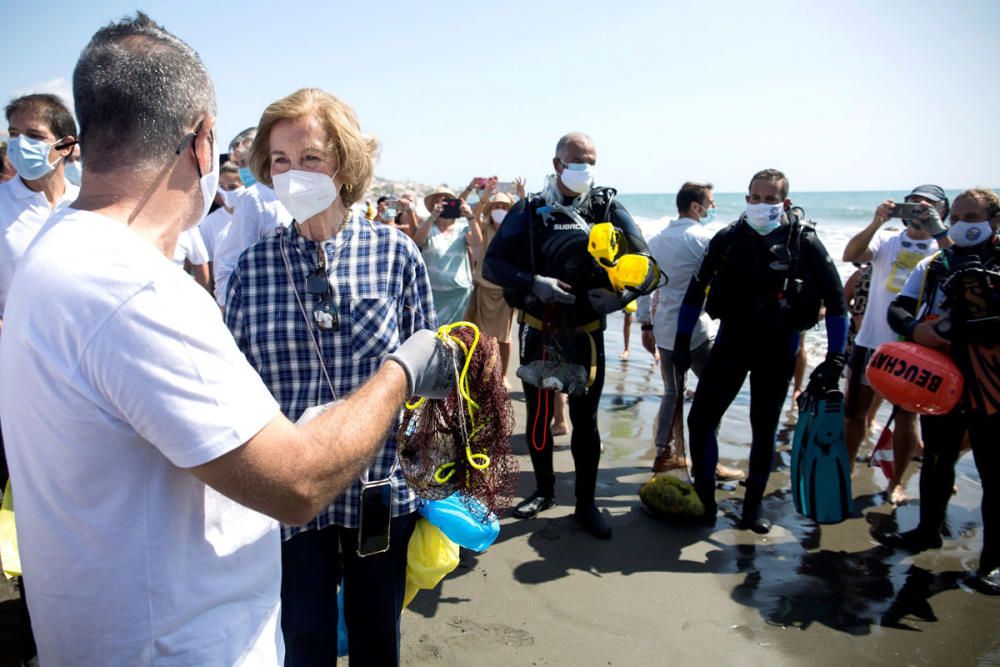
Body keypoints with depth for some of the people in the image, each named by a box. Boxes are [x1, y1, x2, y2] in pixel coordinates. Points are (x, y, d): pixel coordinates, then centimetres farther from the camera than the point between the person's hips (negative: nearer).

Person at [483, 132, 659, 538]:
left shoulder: (609, 210, -4)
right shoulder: (529, 211, -4)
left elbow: (646, 264, -7)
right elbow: (492, 264, -10)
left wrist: (623, 292, -27)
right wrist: (534, 282, -26)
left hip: (587, 334, 0)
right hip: (538, 332, 1)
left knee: (585, 421, 9)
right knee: (538, 416, 14)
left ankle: (586, 504, 25)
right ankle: (545, 490, 35)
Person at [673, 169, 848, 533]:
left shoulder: (804, 242, -9)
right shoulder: (728, 239, -4)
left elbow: (835, 300, -4)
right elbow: (696, 290, 4)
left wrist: (835, 359, -9)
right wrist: (682, 343, 2)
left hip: (777, 349, -1)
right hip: (731, 340, 2)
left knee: (764, 429, 9)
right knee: (700, 419, -5)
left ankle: (753, 506, 25)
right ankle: (703, 499, 12)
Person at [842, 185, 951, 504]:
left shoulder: (942, 249, 0)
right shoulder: (886, 240, 2)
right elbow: (849, 255, -14)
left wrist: (939, 232, -26)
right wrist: (876, 223, -25)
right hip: (871, 341, 1)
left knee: (906, 417, 10)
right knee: (855, 411, 9)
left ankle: (896, 482, 27)